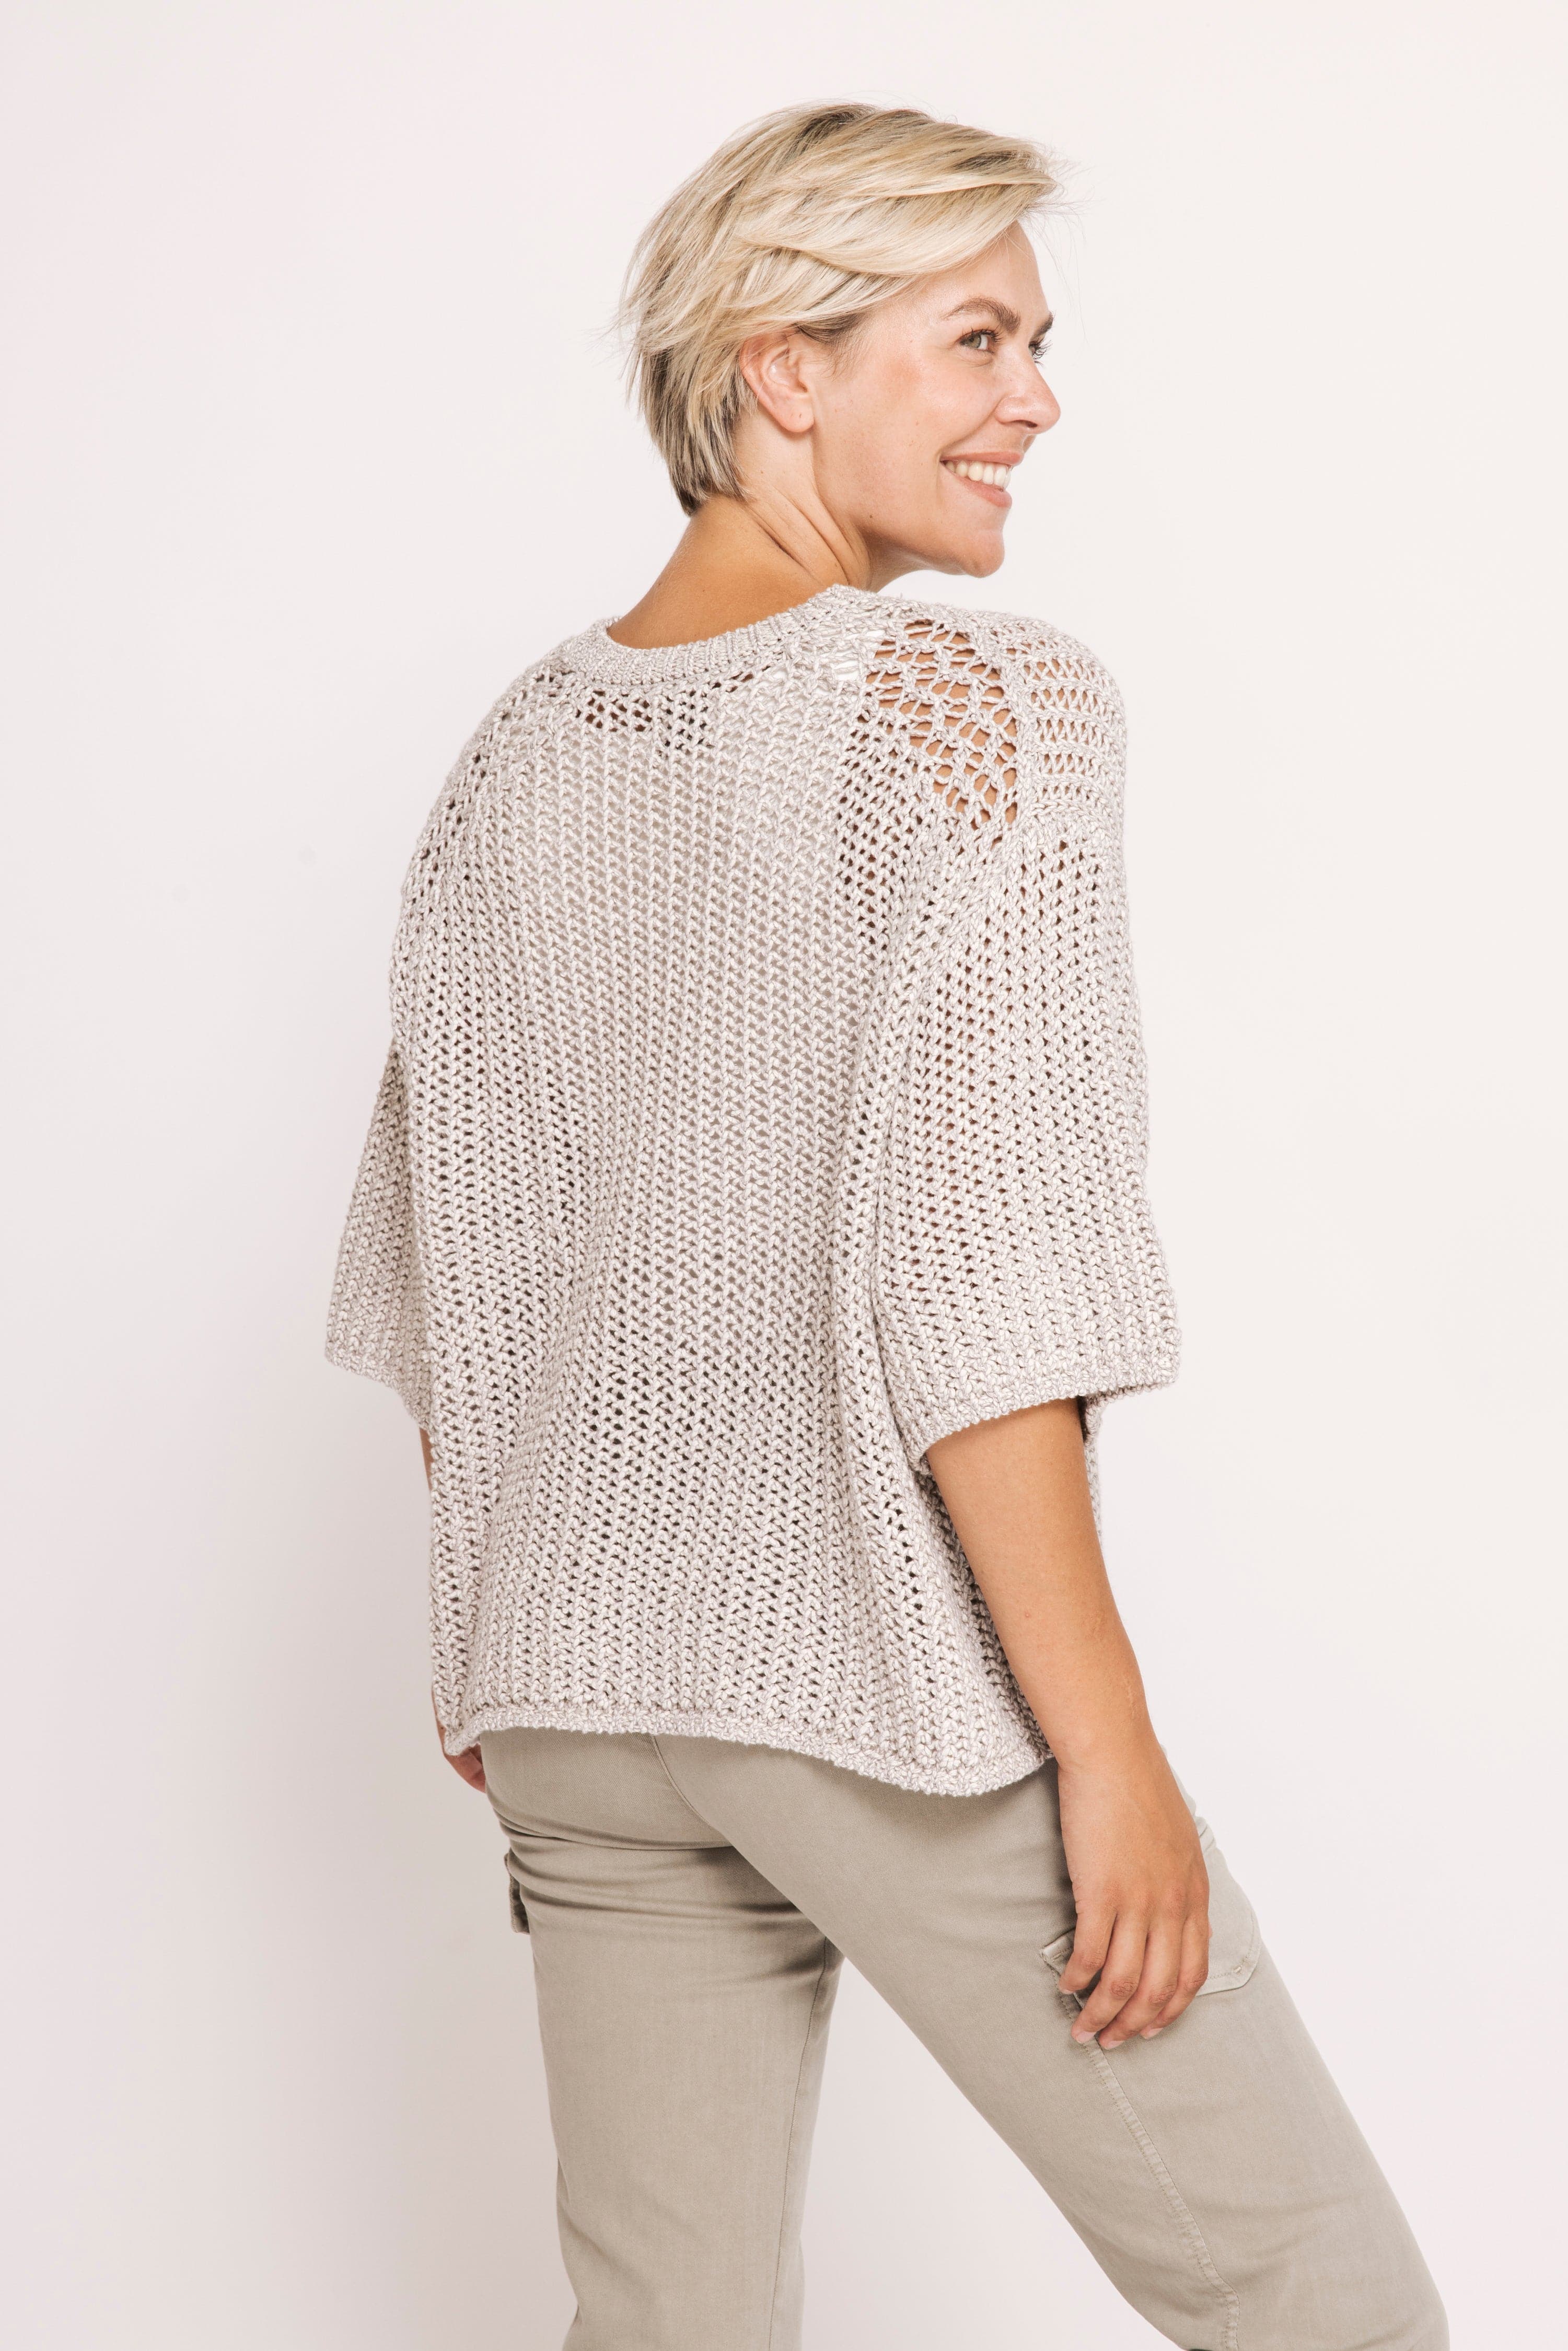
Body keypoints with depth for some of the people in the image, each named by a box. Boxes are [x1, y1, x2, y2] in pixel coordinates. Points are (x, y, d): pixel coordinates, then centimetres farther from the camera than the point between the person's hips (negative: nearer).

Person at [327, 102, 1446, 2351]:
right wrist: (1107, 1741, -14)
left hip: (582, 1690, 7)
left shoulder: (520, 750, 8)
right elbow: (966, 1265, -19)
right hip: (891, 1671, -7)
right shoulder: (979, 700, -12)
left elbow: (442, 1262, 12)